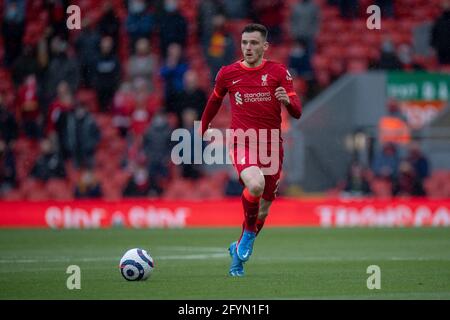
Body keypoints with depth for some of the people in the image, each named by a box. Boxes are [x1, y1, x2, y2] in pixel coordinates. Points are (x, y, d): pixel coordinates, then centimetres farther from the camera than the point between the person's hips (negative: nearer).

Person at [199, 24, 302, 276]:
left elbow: (297, 112, -2)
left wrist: (288, 100, -24)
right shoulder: (228, 73, 3)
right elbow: (215, 100, 23)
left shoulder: (278, 72, 1)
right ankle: (249, 231, -5)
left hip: (272, 146, 2)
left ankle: (240, 249, 30)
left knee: (264, 204, 7)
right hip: (242, 143, -2)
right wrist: (204, 127, 32)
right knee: (255, 185, -31)